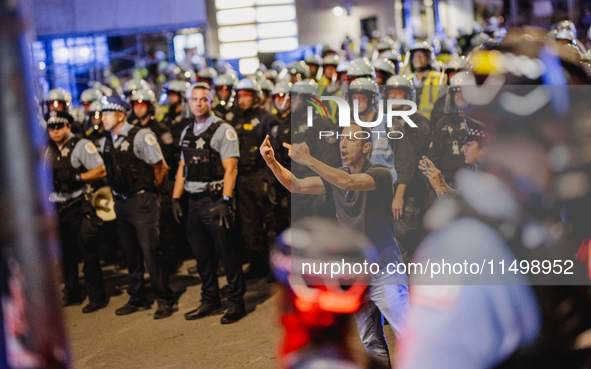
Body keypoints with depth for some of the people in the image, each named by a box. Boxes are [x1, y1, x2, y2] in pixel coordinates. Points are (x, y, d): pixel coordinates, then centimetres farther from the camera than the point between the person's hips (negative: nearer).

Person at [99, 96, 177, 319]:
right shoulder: (105, 143, 9)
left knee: (150, 251, -8)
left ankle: (166, 300, 2)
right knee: (131, 253, 12)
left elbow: (161, 168, -6)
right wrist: (117, 195, 14)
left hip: (142, 201, -6)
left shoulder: (141, 136, -11)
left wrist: (151, 194, 4)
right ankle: (137, 299, 23)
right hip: (121, 204, 6)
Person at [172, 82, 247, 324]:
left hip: (215, 199, -7)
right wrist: (175, 198, 12)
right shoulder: (187, 132, 15)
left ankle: (236, 303, 6)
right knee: (201, 254, 11)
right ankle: (210, 301, 23)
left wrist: (226, 200, -21)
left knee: (226, 252, -4)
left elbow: (230, 168, -13)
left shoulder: (223, 130, -6)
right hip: (194, 201, 7)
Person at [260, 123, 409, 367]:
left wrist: (308, 160, -30)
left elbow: (348, 182, -29)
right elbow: (297, 186, 3)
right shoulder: (336, 176, 8)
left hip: (384, 272, -6)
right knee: (372, 344, 13)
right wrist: (272, 162, -13)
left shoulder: (380, 175, -12)